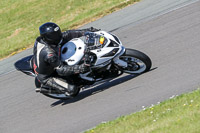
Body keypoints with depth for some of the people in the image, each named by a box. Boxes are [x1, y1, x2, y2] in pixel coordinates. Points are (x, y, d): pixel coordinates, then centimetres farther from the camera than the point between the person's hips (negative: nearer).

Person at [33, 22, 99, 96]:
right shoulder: (48, 53, -38)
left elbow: (68, 34, -7)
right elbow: (61, 70, -34)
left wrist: (87, 31, -9)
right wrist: (80, 68, -39)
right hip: (46, 78, -9)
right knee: (72, 89, -19)